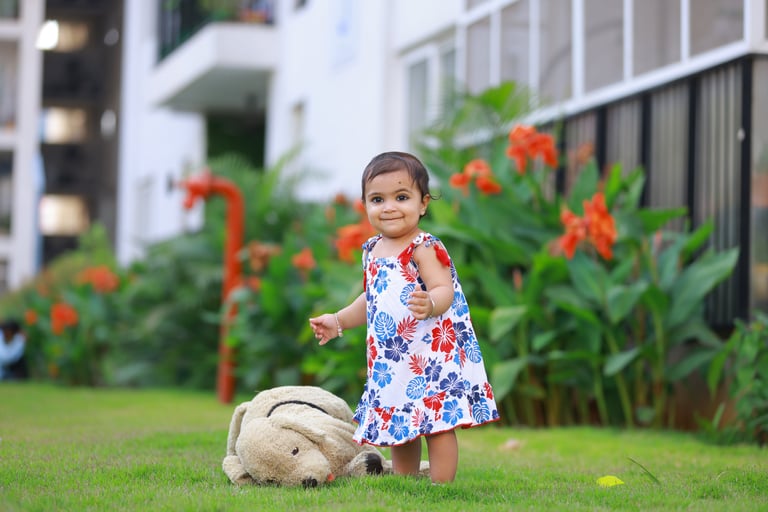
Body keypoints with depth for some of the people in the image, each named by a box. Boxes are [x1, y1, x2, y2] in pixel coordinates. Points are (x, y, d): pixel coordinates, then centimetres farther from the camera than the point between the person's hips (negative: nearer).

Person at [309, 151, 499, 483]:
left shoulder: (424, 248, -14)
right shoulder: (372, 251, 10)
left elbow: (444, 290, -25)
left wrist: (430, 304, -46)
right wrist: (338, 322, 25)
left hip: (431, 354, -8)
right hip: (391, 361, 8)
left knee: (437, 424, -8)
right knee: (398, 428, 15)